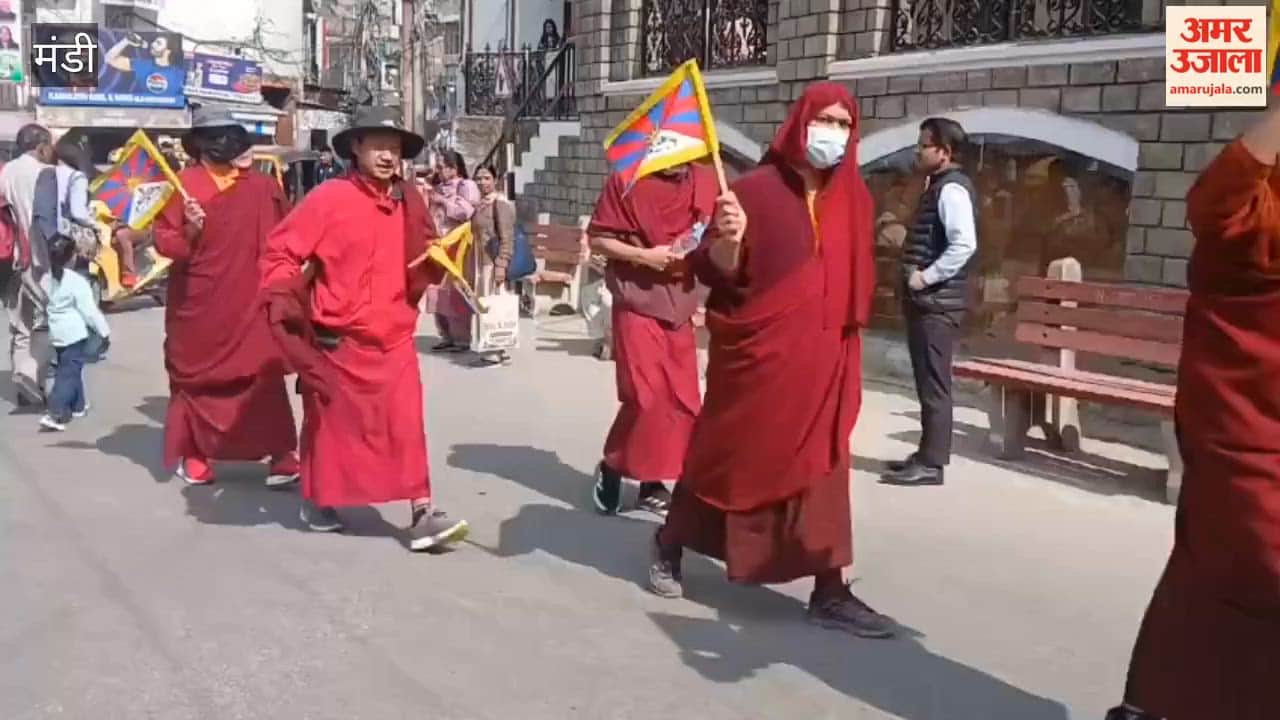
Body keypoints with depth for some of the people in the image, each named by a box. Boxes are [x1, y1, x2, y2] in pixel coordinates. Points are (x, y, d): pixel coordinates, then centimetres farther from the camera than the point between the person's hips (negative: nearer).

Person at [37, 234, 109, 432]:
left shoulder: (45, 280, 5)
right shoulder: (77, 281, -15)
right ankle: (55, 413, -15)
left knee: (68, 370, 21)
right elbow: (89, 310, -15)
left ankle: (78, 406, 33)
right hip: (75, 333, -7)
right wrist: (104, 332, -8)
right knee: (69, 374, -6)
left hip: (56, 333, 7)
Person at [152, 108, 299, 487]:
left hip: (249, 302, 1)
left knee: (262, 374, -3)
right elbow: (163, 239, -3)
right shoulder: (183, 184, -2)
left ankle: (282, 454, -2)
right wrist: (189, 233, -22)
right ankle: (194, 454, 21)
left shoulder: (261, 186, 3)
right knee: (196, 374, 9)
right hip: (198, 302, 0)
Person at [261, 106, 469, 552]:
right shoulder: (329, 198, -9)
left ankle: (422, 514, -3)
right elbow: (280, 251, -8)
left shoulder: (407, 204, 6)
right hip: (337, 339, -3)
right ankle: (317, 501, 32)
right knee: (329, 423, 12)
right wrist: (283, 298, -18)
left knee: (407, 424, -4)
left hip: (394, 338, 3)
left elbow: (422, 268, 12)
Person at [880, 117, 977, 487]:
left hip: (938, 302, -10)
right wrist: (917, 278, 13)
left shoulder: (952, 188, -13)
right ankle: (928, 455, 22)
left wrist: (926, 277, -19)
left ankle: (931, 464, 0)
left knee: (933, 385, -5)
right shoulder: (938, 186, 17)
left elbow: (964, 245, -25)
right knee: (928, 383, 14)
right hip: (927, 301, 10)